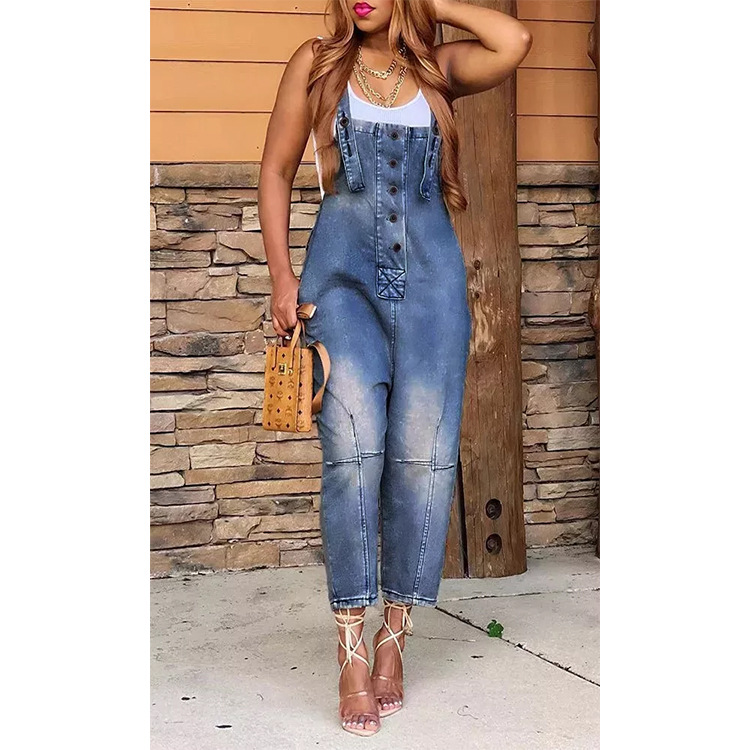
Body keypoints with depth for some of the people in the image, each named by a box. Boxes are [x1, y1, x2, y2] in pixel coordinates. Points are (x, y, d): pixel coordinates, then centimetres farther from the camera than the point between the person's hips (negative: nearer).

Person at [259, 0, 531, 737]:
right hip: (343, 275, -1)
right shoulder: (316, 63, 10)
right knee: (354, 450, -14)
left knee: (423, 454, -6)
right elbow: (275, 170, 9)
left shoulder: (438, 68, 11)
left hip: (431, 273, 1)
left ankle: (393, 641, 6)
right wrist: (281, 272, 0)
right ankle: (352, 656, -10)